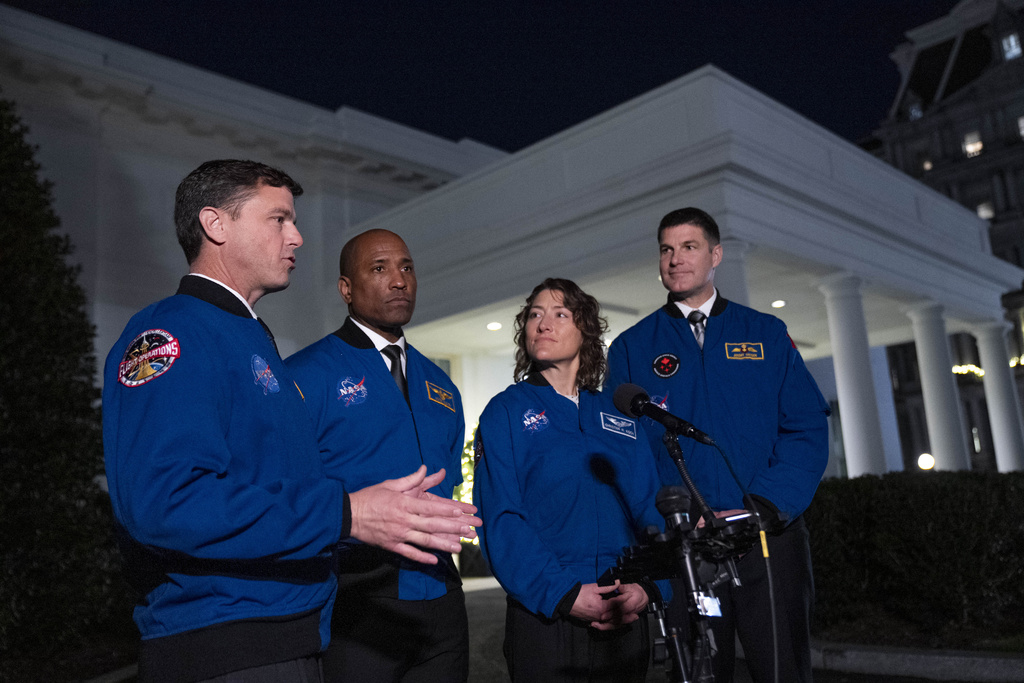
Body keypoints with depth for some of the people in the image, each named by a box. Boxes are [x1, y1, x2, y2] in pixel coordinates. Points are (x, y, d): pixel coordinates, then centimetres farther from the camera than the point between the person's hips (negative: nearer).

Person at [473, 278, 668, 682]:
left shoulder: (619, 414, 11)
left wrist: (647, 585, -11)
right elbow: (499, 521, -8)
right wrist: (564, 594, -18)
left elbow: (651, 508, 6)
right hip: (544, 620, -3)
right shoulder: (506, 411, 1)